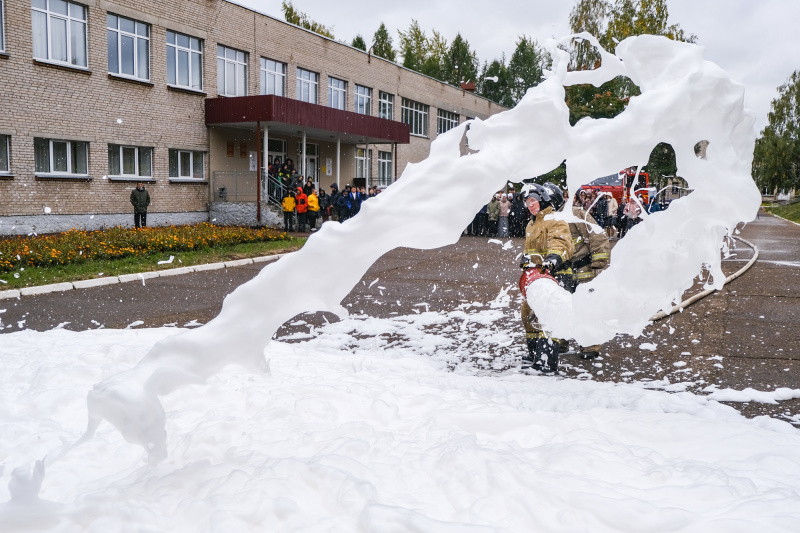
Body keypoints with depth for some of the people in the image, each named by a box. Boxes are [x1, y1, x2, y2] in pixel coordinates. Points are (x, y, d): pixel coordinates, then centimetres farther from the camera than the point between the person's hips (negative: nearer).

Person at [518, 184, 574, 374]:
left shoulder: (554, 221, -8)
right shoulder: (531, 225, 23)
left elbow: (561, 242, -25)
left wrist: (554, 257, -41)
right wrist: (526, 258, 17)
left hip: (553, 274, -10)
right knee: (528, 313, 15)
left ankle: (548, 360, -18)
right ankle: (534, 353, 29)